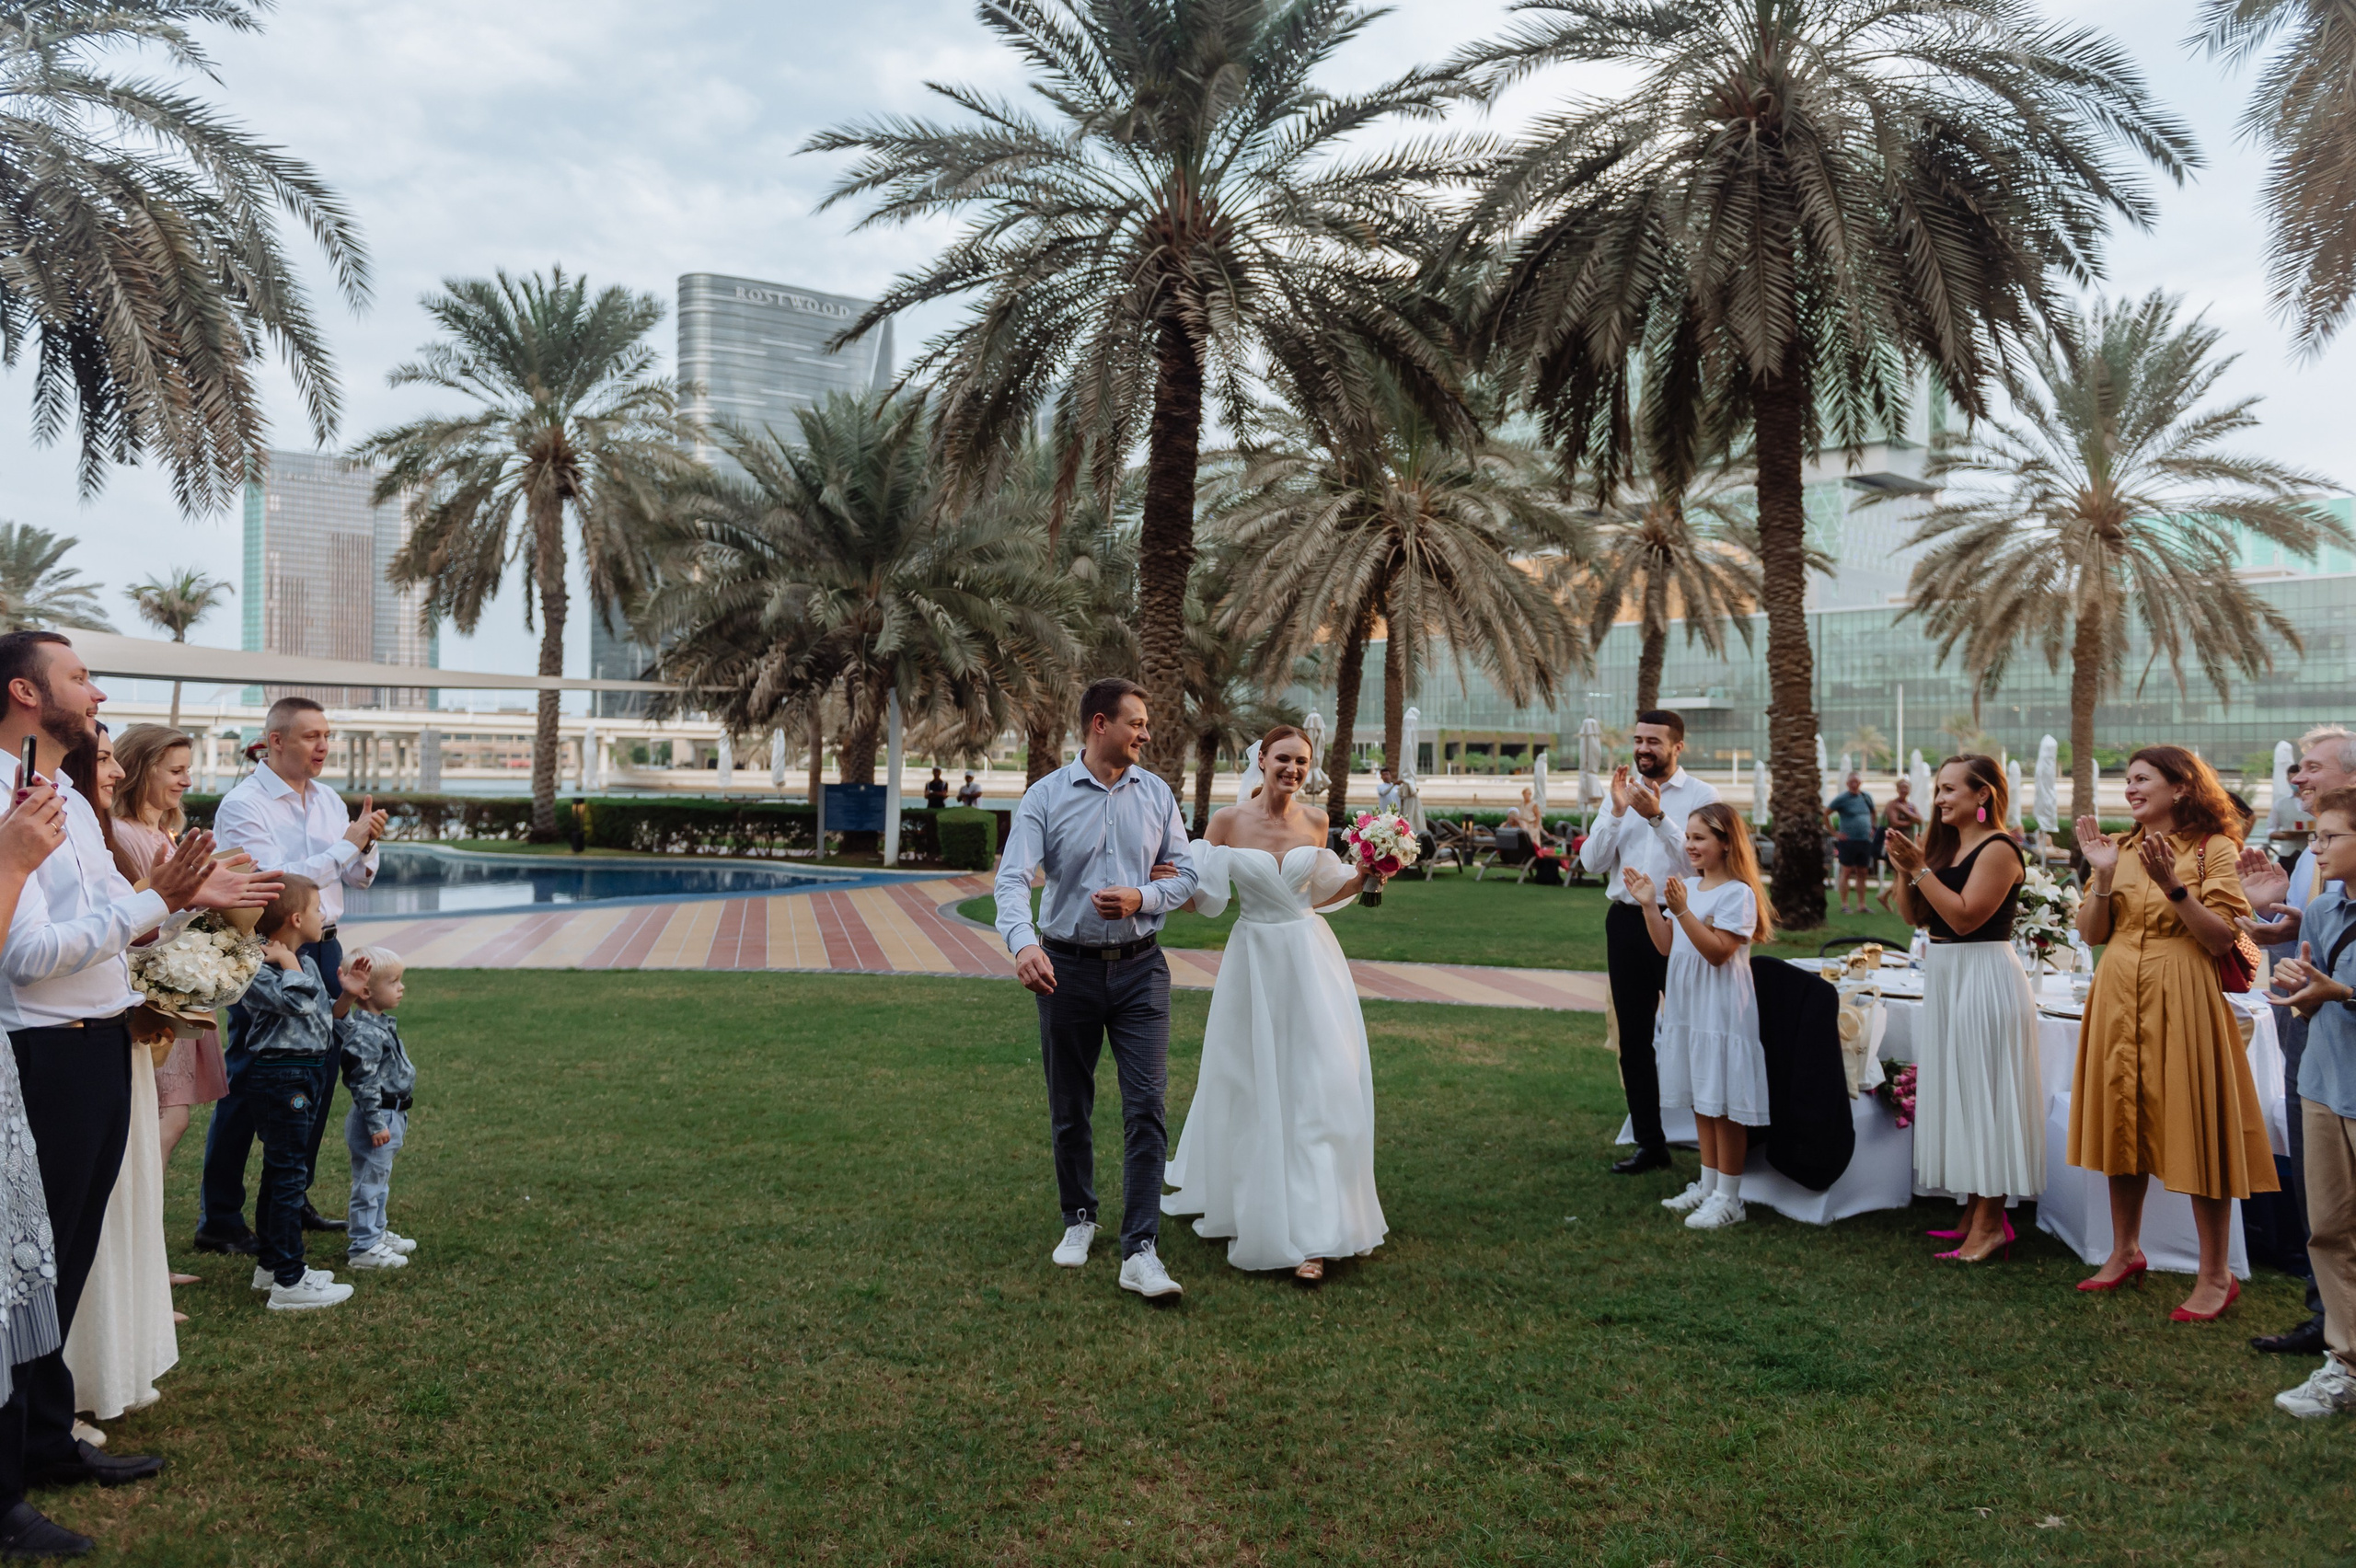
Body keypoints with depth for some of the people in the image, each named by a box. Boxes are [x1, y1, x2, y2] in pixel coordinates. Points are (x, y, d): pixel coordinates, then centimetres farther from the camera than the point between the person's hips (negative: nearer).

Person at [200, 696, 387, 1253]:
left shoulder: (328, 799, 10)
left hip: (322, 949, 8)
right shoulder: (243, 805, -12)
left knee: (318, 1076, 13)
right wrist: (346, 843, -19)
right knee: (248, 1086, -2)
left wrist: (366, 844, -7)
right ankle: (218, 1221, 8)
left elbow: (358, 878, 13)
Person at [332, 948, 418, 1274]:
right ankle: (363, 1247, 7)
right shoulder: (366, 1032, -22)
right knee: (369, 1180, -1)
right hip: (376, 1118, -10)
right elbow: (364, 1081, -23)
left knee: (379, 1179, 21)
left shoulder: (382, 1024, 7)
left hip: (389, 1116, 10)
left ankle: (376, 1232, 34)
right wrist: (377, 1123, -21)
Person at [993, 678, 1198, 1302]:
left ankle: (1140, 1252, -5)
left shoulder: (1157, 795, 4)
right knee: (1069, 1110, 12)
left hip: (1140, 969, 1)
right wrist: (1022, 942, -35)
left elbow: (1185, 876, 7)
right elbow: (1012, 879, -16)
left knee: (1146, 1108, -8)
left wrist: (1142, 897, -14)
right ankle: (1079, 1218, 34)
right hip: (1068, 969, -1)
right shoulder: (1045, 797, -5)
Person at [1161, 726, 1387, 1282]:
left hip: (1311, 961, 1)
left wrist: (1365, 877, 2)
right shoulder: (1228, 820, -6)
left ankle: (1310, 1234, 2)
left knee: (1318, 1088, -4)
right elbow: (1198, 898, -7)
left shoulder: (1315, 821, 3)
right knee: (1250, 1090, 11)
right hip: (1254, 962, -1)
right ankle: (1241, 1207, 35)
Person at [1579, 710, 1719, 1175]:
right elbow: (1592, 862, 2)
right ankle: (1649, 1144, 23)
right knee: (1634, 1038, 11)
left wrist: (1657, 817, -22)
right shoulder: (1623, 791, 8)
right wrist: (1617, 812, -9)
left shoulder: (1700, 795, -4)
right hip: (1626, 923, 5)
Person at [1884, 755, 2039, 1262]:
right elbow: (1914, 916, 11)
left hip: (1984, 977, -9)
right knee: (1956, 1093, 13)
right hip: (1944, 975, 9)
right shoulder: (1945, 845, 13)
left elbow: (1964, 917, -20)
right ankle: (1973, 1210, 22)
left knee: (1983, 1093, -4)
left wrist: (1921, 868, -20)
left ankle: (1990, 1222, 3)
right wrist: (1905, 868, -3)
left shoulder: (1998, 848, -12)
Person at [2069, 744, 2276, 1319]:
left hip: (2182, 1000, -5)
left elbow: (2221, 940, -11)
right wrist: (2103, 877, -8)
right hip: (2119, 998, 5)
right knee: (2122, 1122, 12)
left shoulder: (2213, 849, -3)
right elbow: (2091, 934, 6)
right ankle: (2124, 1251, 26)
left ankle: (2216, 1276, 10)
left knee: (2195, 1131, -1)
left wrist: (2173, 886, -21)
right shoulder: (2119, 848, 10)